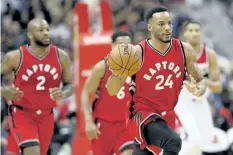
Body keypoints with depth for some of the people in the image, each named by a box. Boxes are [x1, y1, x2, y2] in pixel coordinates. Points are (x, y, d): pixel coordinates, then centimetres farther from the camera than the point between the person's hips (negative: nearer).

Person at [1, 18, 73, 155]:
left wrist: (63, 93, -19)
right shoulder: (15, 57, -12)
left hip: (46, 116, 4)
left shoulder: (61, 57, -4)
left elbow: (70, 85, 5)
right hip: (22, 114, -4)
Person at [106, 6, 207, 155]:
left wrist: (198, 90, -15)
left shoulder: (184, 50, -2)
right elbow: (112, 91, -10)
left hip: (169, 116, 5)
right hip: (143, 113, -5)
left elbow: (201, 80, 10)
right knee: (173, 142, -32)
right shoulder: (137, 53, -13)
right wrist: (116, 73, -32)